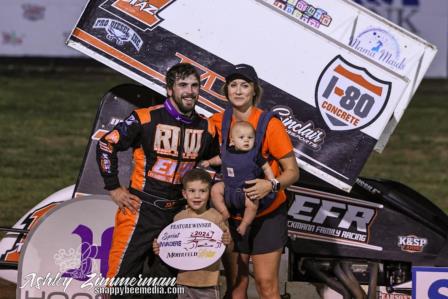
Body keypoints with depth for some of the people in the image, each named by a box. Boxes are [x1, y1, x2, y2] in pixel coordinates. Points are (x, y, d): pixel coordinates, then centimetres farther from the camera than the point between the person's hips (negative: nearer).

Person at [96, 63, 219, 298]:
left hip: (177, 214, 5)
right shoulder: (146, 119, -10)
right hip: (140, 209, -5)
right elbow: (106, 145, -5)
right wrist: (114, 188, -5)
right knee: (121, 277, -8)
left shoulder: (206, 129, 4)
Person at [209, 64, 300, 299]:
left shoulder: (270, 125, -13)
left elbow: (292, 171, -10)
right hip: (232, 215, 4)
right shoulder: (216, 123, -2)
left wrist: (272, 185, -27)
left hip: (267, 214, -4)